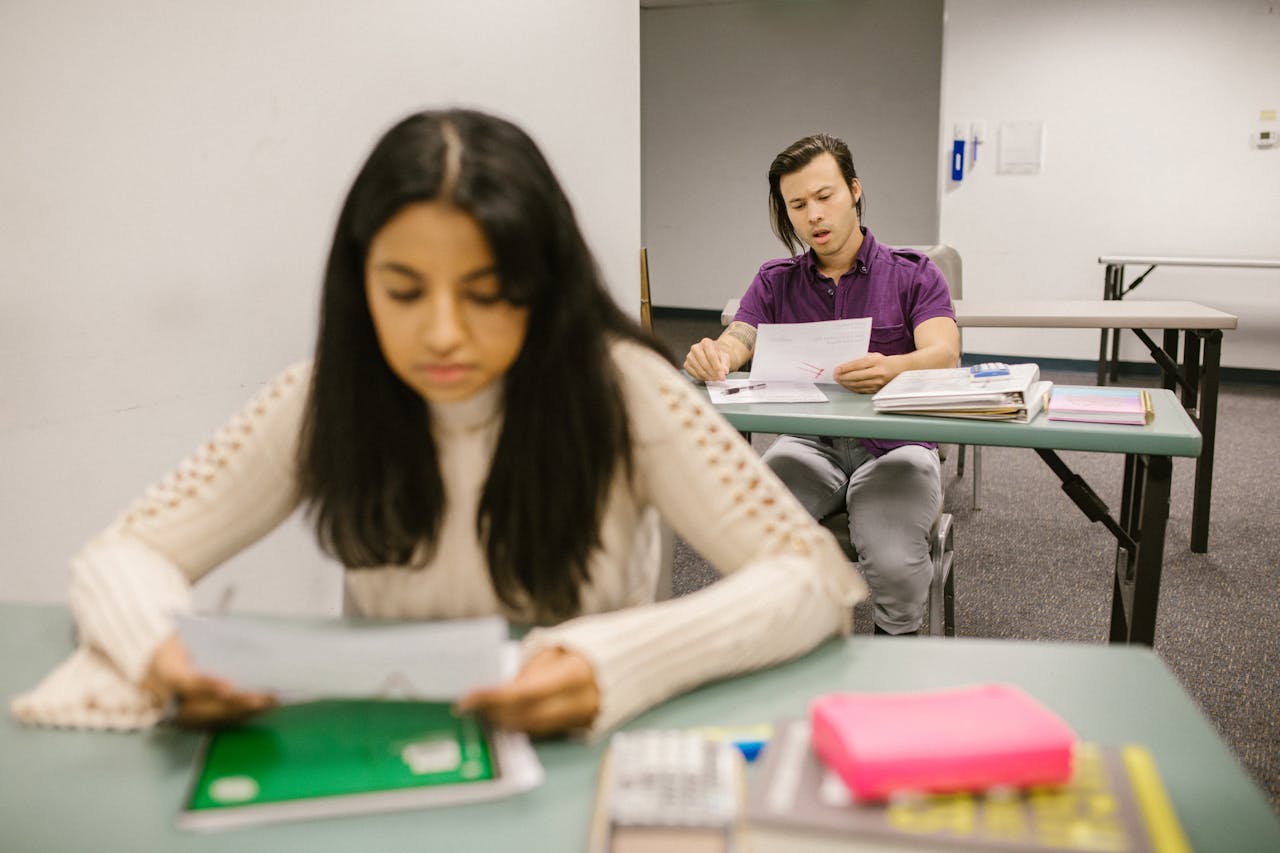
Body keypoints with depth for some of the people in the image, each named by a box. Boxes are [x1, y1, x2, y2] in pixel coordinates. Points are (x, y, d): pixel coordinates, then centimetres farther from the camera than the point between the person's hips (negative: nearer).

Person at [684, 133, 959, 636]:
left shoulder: (913, 275, 4)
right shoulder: (775, 283, 13)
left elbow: (944, 355, -13)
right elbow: (736, 342, -3)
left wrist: (892, 368, -39)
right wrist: (710, 356, -30)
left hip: (894, 446, -1)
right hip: (808, 443, 2)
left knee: (894, 562, -29)